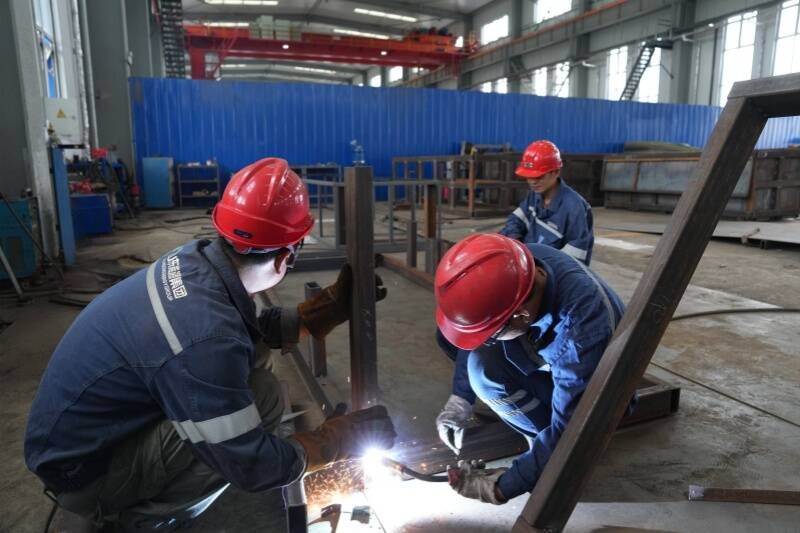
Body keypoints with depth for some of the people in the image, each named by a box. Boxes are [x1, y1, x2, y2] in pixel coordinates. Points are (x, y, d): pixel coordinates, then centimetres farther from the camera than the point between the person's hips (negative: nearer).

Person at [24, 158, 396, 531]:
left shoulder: (197, 259, -11)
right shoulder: (203, 336, -36)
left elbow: (260, 331, 6)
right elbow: (253, 467, -26)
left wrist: (335, 305, 2)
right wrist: (346, 436, -14)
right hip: (80, 469, -8)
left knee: (248, 367, 5)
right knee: (262, 397, -22)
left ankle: (135, 498, 15)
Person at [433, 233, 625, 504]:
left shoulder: (581, 329, -43)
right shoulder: (513, 266, -26)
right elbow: (476, 339, -7)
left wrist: (500, 487, -26)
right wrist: (459, 399, -9)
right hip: (548, 358, 6)